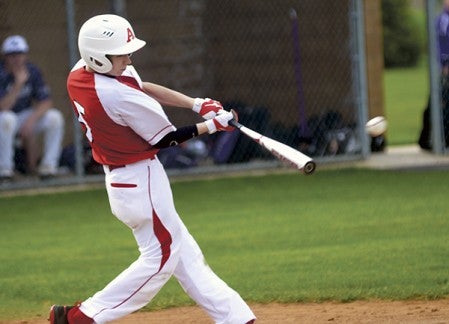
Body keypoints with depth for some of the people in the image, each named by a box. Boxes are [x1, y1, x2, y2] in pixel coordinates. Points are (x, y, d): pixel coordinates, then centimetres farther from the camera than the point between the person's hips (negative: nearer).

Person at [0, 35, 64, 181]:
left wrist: (31, 120, -25)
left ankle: (48, 166, -12)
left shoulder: (32, 71, -6)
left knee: (54, 117, -19)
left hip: (24, 116, 4)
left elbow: (46, 102, -8)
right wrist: (18, 84, -36)